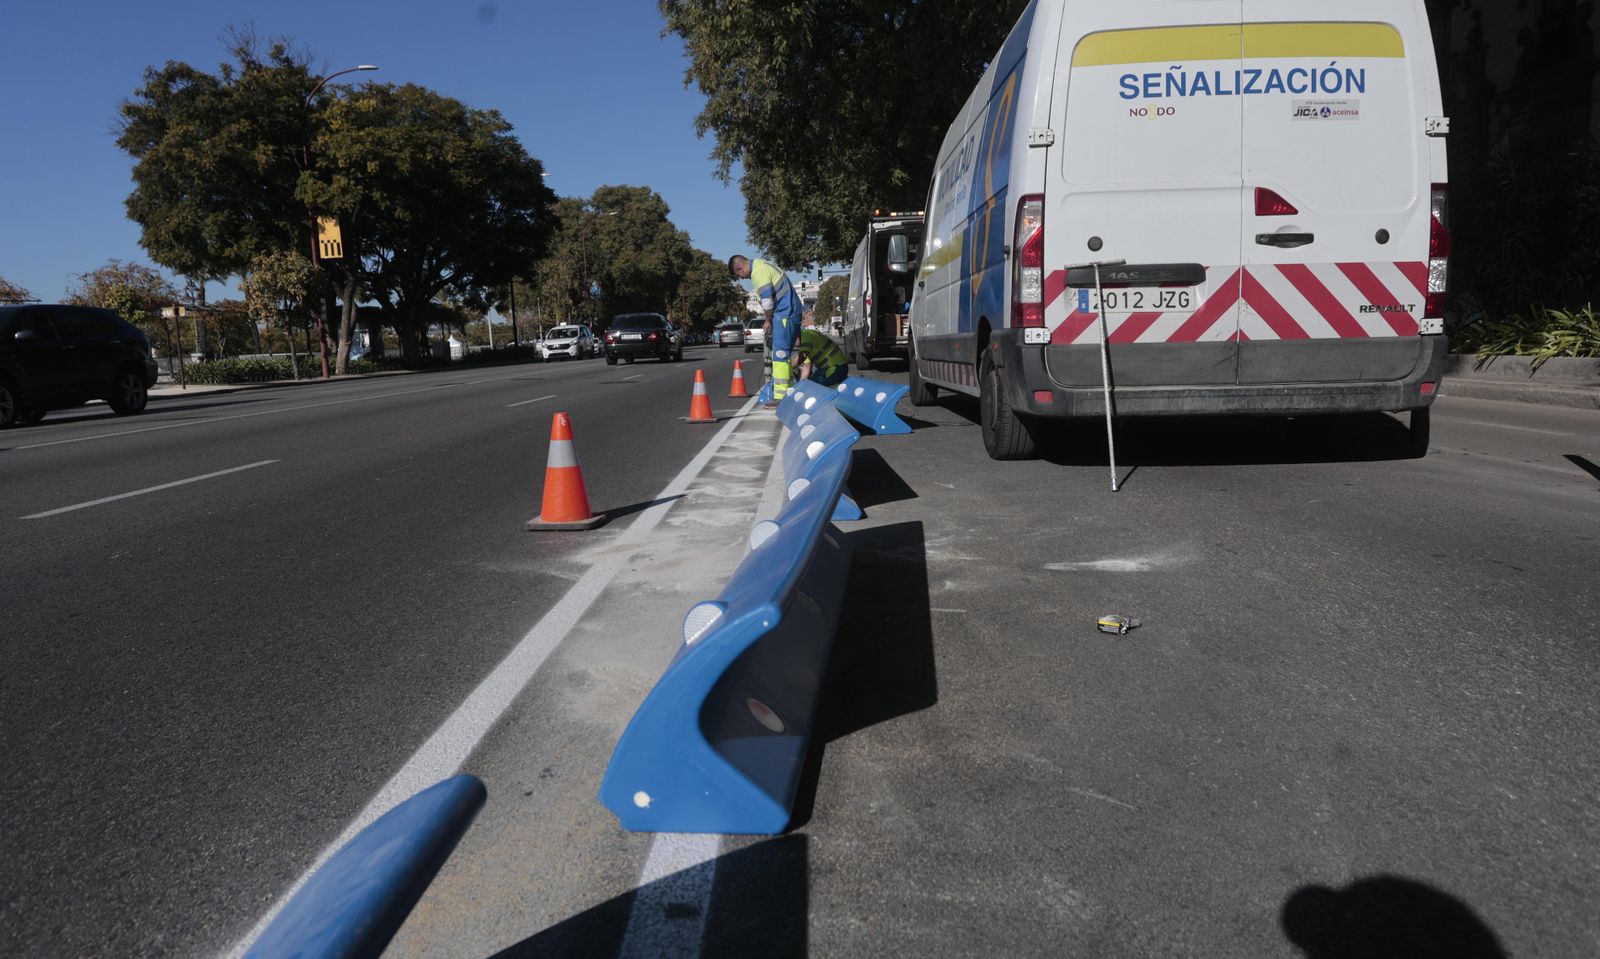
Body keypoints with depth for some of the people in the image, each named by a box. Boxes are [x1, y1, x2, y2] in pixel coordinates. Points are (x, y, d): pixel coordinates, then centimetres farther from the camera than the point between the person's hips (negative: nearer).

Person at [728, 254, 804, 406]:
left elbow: (767, 300, -18)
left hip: (785, 314, -10)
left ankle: (780, 397, -11)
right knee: (785, 353, 15)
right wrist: (769, 318, 14)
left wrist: (768, 321, -2)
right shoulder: (761, 266, 18)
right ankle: (789, 392, 20)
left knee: (780, 354, -10)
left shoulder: (758, 271, -14)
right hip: (791, 312, 10)